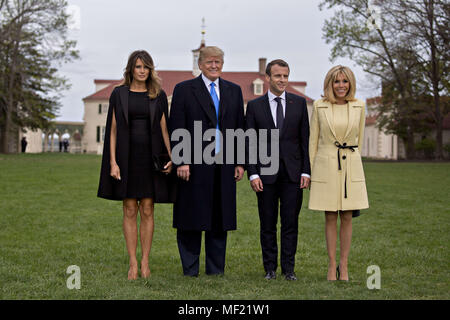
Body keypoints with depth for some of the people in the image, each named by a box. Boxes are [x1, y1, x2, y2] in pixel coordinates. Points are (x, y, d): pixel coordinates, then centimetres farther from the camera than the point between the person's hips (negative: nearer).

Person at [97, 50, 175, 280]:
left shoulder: (158, 95, 7)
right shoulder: (119, 94, 5)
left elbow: (164, 129, 6)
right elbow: (113, 129, 2)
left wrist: (171, 157, -6)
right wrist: (112, 161, -6)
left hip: (150, 157, 1)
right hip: (126, 156, 0)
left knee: (147, 211, 2)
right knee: (130, 211, 2)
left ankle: (145, 262, 9)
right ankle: (133, 263, 7)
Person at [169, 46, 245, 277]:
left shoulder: (234, 91, 14)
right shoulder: (184, 90, 2)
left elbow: (240, 128, 14)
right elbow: (176, 129, -3)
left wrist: (240, 162, 7)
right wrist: (181, 162, -11)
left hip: (224, 166, 3)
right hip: (193, 165, -3)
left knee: (220, 218, 7)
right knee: (191, 218, 1)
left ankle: (216, 269, 17)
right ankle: (190, 270, 11)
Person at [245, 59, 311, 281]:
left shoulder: (299, 103, 7)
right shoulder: (254, 106, 4)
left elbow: (305, 139, 6)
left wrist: (306, 171, -1)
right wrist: (253, 174, -6)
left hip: (293, 173, 1)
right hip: (266, 173, 0)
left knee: (290, 222, 2)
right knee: (268, 224, 5)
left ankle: (288, 268, 11)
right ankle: (270, 268, 14)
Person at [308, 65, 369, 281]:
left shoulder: (358, 106, 4)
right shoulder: (319, 106, 1)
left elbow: (359, 139, 15)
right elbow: (313, 141, 5)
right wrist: (310, 171, 4)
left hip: (351, 166, 1)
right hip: (326, 166, -1)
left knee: (347, 217, 3)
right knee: (330, 217, 4)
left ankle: (343, 265, 12)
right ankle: (331, 265, 11)